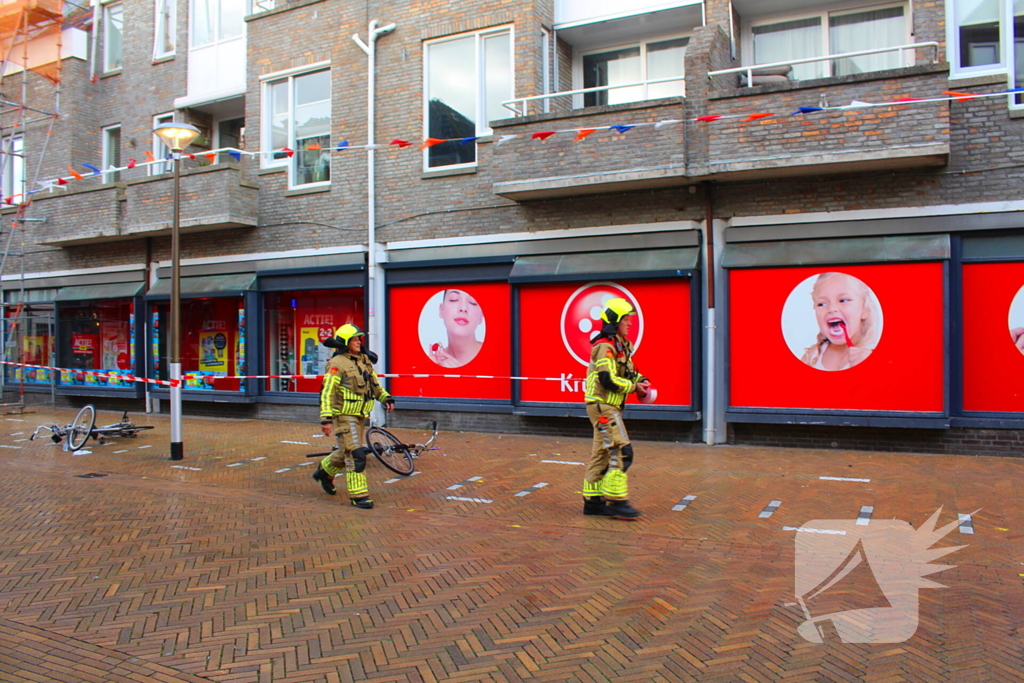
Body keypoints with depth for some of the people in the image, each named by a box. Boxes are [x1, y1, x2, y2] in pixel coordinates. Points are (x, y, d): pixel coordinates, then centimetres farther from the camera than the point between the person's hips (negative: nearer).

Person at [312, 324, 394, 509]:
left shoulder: (364, 361, 11)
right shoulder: (338, 364, -12)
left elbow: (375, 384, 20)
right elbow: (327, 393, -16)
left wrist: (386, 398, 3)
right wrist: (326, 419, -22)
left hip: (359, 415, 8)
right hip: (344, 415, -8)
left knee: (346, 451, 20)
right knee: (356, 455, -10)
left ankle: (324, 471, 45)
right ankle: (358, 495, -3)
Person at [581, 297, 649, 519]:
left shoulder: (621, 346, 16)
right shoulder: (605, 346, -16)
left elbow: (629, 371, 26)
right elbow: (608, 380, -24)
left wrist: (641, 380, 5)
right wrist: (634, 387, -14)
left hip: (610, 407, 10)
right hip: (602, 405, -10)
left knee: (601, 454, 12)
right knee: (621, 452, -11)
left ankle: (593, 501, 19)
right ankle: (616, 501, -5)